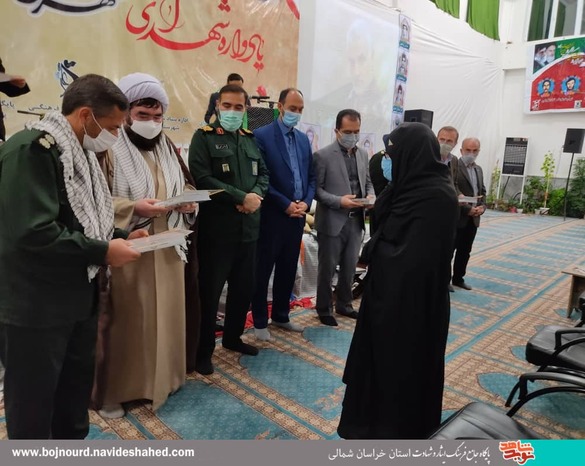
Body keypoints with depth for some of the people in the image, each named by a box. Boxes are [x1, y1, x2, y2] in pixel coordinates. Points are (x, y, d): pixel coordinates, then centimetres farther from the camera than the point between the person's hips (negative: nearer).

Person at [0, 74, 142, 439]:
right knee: (33, 399, 11)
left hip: (80, 295, 9)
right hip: (36, 304, -9)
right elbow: (34, 231, -29)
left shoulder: (81, 152, 10)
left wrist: (120, 236, 2)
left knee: (77, 387, 23)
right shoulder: (31, 149, -19)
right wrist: (103, 251, -22)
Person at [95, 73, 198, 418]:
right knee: (124, 320, 2)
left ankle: (161, 376, 33)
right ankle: (112, 390, 21)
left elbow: (184, 184, 20)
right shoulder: (108, 147, -10)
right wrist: (132, 207, -24)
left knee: (164, 313, 14)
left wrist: (189, 200, -2)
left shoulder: (167, 147, 12)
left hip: (166, 249, 7)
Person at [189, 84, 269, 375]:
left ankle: (233, 337, 36)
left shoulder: (250, 139, 15)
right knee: (209, 291, 2)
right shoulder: (204, 137, -4)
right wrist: (241, 197, -16)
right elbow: (202, 179, -15)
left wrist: (256, 195, -8)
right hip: (216, 228, -6)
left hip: (248, 226, 7)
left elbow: (263, 173, 14)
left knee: (244, 287, 16)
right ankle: (203, 351, 17)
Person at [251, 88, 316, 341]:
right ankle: (260, 322, 20)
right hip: (271, 216, -6)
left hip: (298, 216, 6)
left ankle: (281, 316, 31)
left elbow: (311, 176, 14)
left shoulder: (303, 139, 13)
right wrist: (285, 204, -15)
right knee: (263, 271, 5)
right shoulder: (261, 136, -8)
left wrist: (306, 202, -3)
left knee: (288, 270, 15)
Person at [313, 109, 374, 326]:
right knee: (327, 269, 8)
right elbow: (315, 189, -11)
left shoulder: (363, 154, 10)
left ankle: (344, 304, 34)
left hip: (356, 220, 6)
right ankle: (324, 309, 24)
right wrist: (338, 201, -22)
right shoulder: (322, 155, -9)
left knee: (349, 267, 16)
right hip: (332, 221, -5)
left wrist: (370, 195, -3)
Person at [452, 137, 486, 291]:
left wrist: (482, 207, -1)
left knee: (465, 251, 14)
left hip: (473, 218, 8)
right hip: (457, 217, -7)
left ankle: (458, 278, 25)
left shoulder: (478, 169, 14)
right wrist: (468, 209, -18)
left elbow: (482, 191, 18)